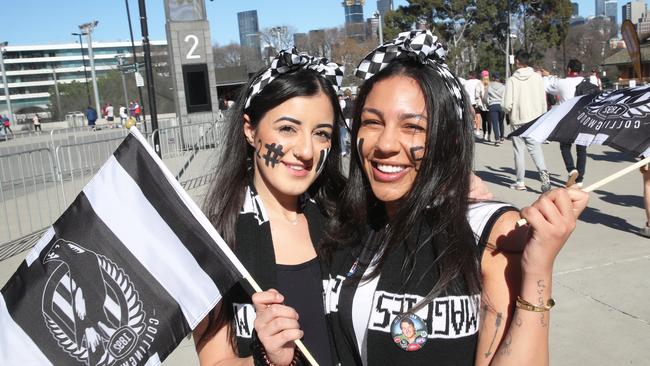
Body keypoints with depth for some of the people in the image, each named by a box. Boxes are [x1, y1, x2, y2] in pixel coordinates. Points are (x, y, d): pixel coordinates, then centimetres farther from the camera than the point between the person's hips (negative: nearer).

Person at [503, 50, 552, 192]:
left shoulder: (512, 80, -8)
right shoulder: (537, 77, -1)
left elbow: (508, 105, -11)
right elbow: (543, 100, 2)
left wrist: (507, 111, 11)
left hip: (517, 120, -2)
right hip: (535, 120, 2)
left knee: (519, 150, 7)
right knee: (535, 148, 5)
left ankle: (520, 182, 11)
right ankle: (543, 173, -18)